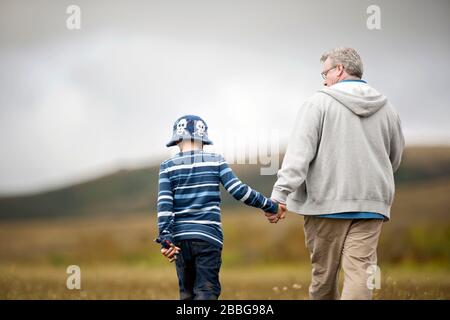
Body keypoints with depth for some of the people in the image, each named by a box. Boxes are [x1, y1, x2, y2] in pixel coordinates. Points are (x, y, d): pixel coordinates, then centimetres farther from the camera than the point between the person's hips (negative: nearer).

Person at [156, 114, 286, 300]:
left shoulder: (168, 166, 4)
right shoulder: (215, 161, 2)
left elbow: (164, 203, -6)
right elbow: (238, 190, -7)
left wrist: (165, 239, -11)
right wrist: (270, 206, 3)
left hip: (180, 238, 2)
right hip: (208, 237, -2)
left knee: (187, 293, 13)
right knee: (206, 292, -5)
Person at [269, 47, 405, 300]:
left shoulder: (320, 102, -3)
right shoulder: (386, 107, 11)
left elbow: (300, 150, -13)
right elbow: (395, 157, 21)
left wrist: (281, 193, -17)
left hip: (327, 202, -3)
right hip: (372, 203, 3)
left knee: (324, 272, 8)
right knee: (360, 271, -6)